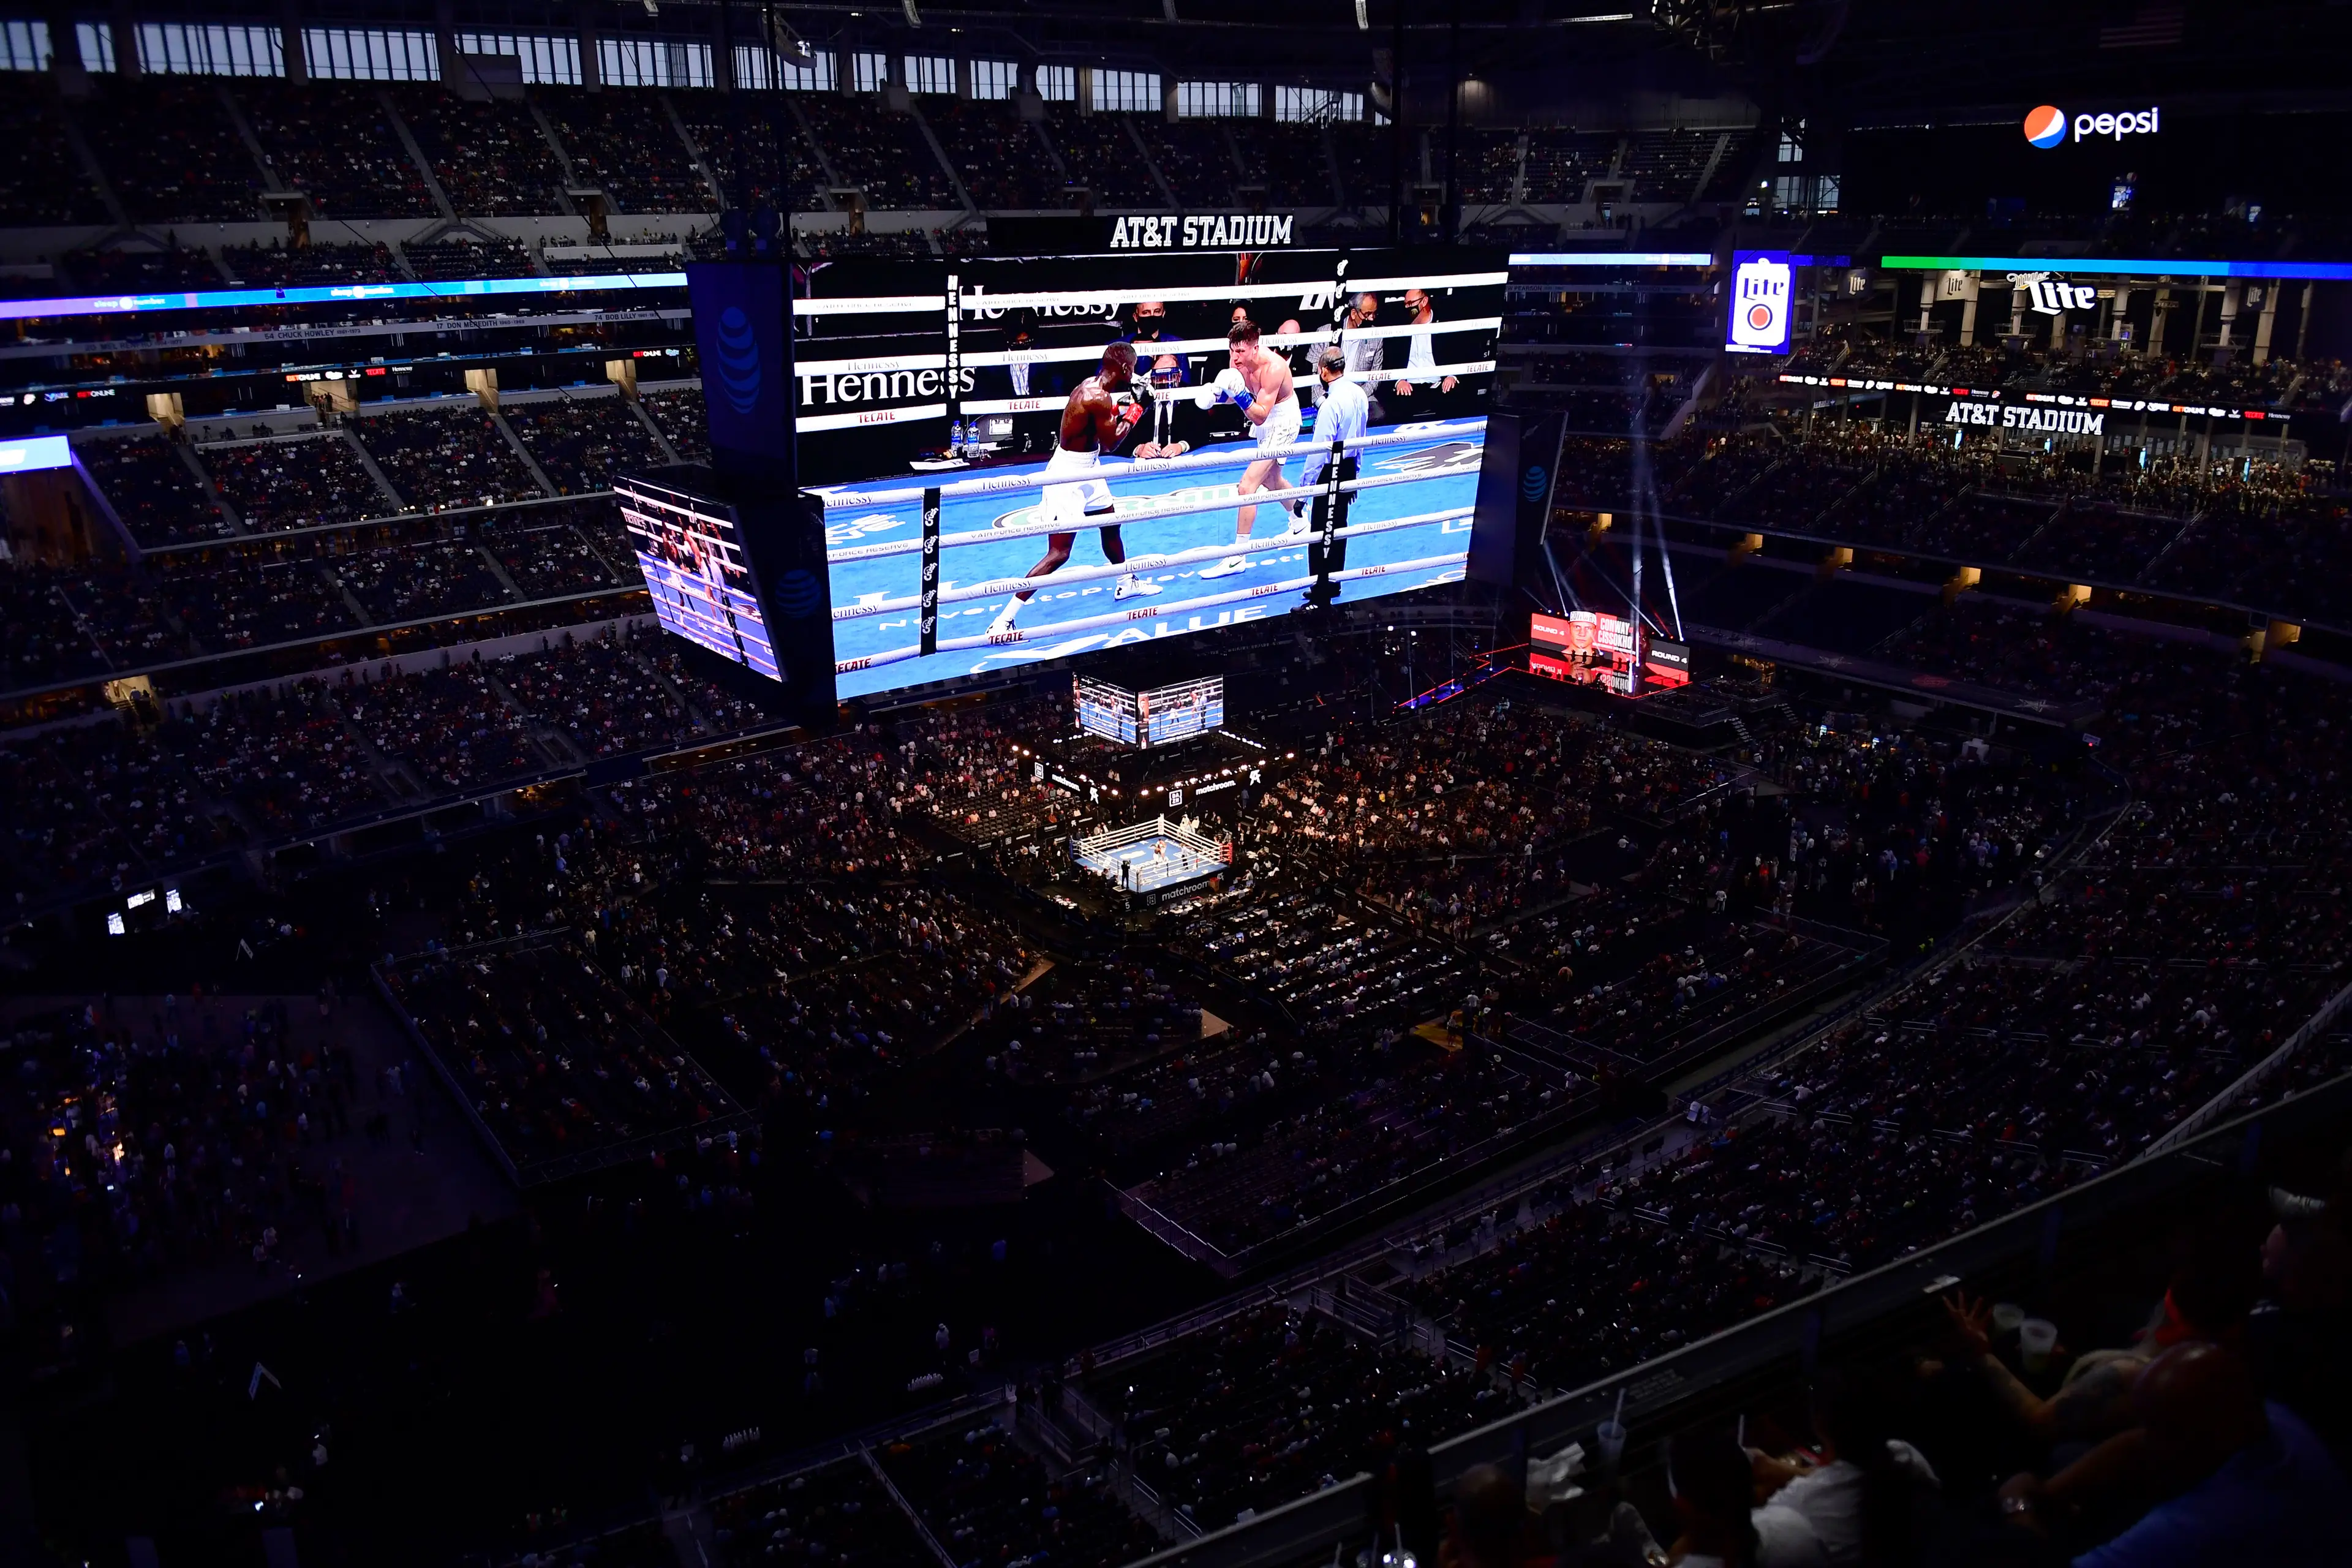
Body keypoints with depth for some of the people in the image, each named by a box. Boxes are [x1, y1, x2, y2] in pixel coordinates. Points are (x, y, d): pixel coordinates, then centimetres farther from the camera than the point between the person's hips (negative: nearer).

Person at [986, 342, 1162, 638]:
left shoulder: (1092, 386, 3)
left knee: (1111, 524, 29)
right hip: (1068, 475, -10)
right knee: (1059, 553, -11)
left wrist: (1119, 409, 8)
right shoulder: (1099, 398, -25)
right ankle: (1003, 620, -13)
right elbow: (1110, 444, -17)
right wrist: (1133, 415, -4)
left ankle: (1127, 582, 54)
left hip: (1084, 471, 10)